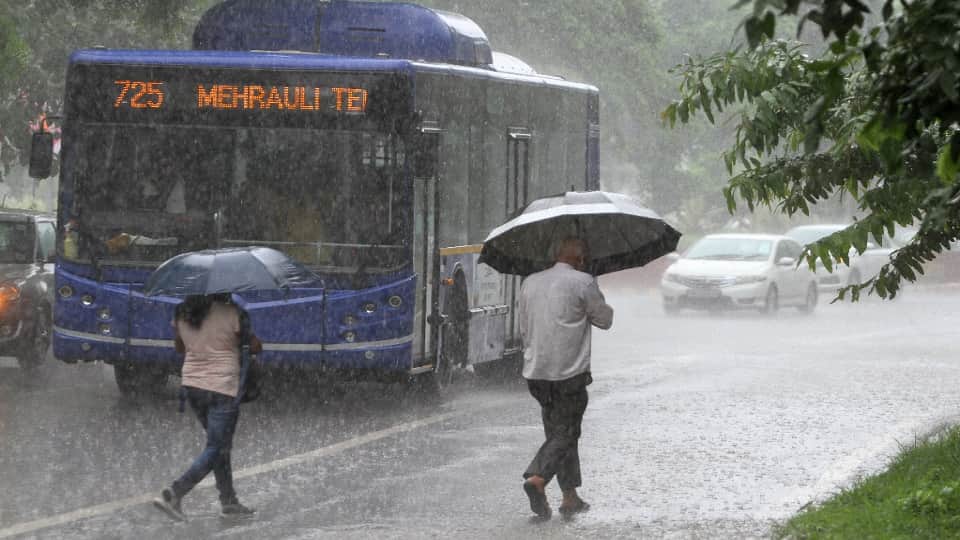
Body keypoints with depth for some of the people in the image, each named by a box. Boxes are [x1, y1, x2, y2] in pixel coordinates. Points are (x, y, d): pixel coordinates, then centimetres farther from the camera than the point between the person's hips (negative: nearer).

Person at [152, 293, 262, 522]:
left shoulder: (181, 315, 1)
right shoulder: (230, 314, -16)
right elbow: (256, 347, -8)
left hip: (192, 386, 7)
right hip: (222, 388, -7)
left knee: (220, 444, 20)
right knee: (215, 449, 0)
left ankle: (228, 500, 24)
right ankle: (173, 495, -11)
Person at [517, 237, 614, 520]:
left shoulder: (530, 283, 11)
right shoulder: (583, 282, -7)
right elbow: (605, 319, 3)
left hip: (535, 372, 6)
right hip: (570, 371, -6)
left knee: (558, 432, 15)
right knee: (564, 434, -1)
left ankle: (570, 497, 17)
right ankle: (537, 478, -24)